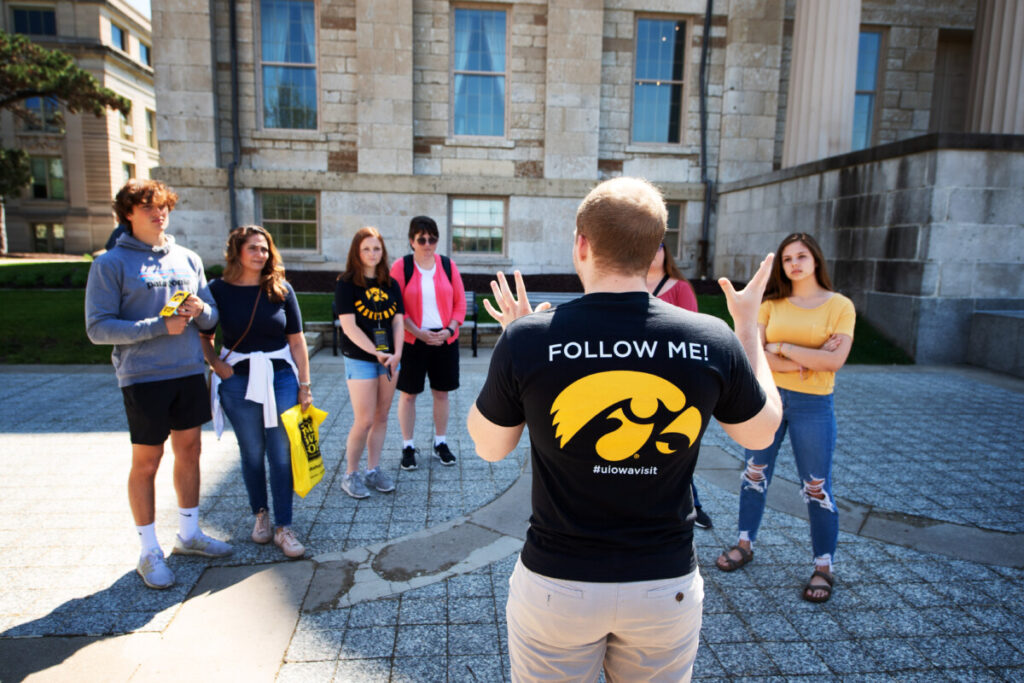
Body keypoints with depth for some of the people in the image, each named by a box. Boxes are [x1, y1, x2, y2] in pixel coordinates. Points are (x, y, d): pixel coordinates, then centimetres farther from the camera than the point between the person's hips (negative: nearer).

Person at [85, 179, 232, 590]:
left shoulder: (188, 259, 8)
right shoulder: (110, 263, -6)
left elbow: (213, 316, 10)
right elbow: (98, 328, -12)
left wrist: (200, 310, -13)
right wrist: (160, 327, -20)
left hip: (189, 372, 5)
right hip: (143, 378, -5)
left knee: (189, 451, 13)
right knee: (146, 462, 5)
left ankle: (189, 534, 31)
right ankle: (149, 552, 20)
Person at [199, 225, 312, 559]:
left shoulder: (281, 290, 0)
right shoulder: (219, 290, -2)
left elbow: (297, 341, 2)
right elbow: (204, 336, 8)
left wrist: (304, 385, 0)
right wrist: (216, 364, -11)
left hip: (280, 378, 0)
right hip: (239, 382, 0)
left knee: (282, 453, 1)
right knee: (252, 453, 11)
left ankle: (283, 527, 12)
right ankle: (260, 514, 32)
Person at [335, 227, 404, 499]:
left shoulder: (390, 284, 8)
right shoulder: (347, 284, -6)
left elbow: (397, 321, 5)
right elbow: (349, 326, -12)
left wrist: (396, 354, -10)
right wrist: (377, 353, -17)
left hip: (390, 359, 5)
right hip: (360, 359, -5)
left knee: (381, 417, 10)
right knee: (364, 421, -4)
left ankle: (373, 470, 23)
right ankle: (350, 474, 13)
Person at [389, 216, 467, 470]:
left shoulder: (448, 265, 3)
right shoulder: (401, 267, -4)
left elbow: (460, 303, 4)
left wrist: (449, 330, -11)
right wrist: (419, 332, -16)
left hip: (445, 339, 2)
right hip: (412, 340, -2)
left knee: (441, 392, 11)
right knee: (408, 393, 5)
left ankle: (440, 442, 27)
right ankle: (407, 446, 19)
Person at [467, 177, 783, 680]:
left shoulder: (527, 338, -18)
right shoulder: (712, 342, -13)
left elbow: (489, 447, -2)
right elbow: (762, 433, 6)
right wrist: (748, 326, 16)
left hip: (556, 581, -1)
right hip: (668, 583, 2)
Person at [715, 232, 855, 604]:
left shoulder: (840, 306, -3)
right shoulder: (771, 304, 2)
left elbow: (835, 360, -16)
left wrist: (781, 348, -14)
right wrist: (806, 361, -17)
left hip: (812, 405, -2)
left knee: (816, 487, 4)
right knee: (755, 473, 13)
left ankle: (824, 567, 21)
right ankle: (745, 544, 31)